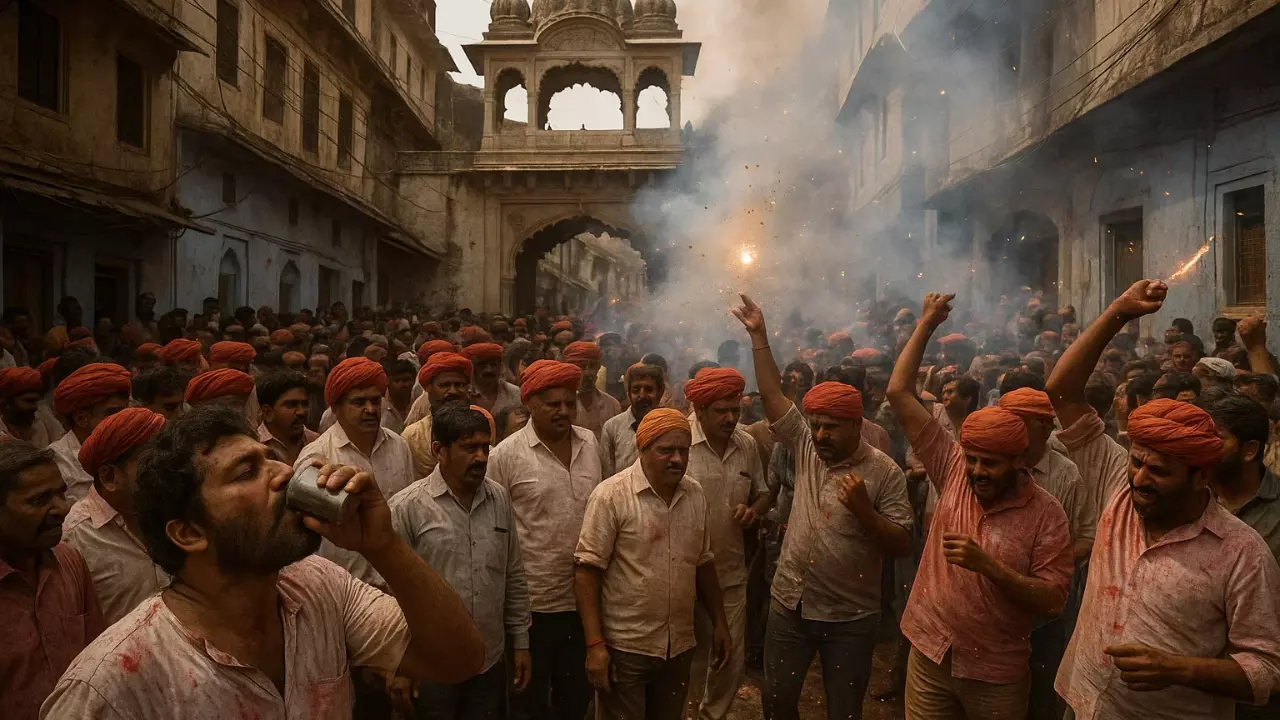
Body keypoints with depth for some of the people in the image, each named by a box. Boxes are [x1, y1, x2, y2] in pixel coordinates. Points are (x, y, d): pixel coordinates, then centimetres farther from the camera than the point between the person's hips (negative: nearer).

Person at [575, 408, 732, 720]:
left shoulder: (696, 495, 3)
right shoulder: (611, 495, -15)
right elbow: (587, 570, -14)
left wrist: (720, 623, 12)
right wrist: (595, 644, -17)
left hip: (680, 647, 5)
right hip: (625, 648, -5)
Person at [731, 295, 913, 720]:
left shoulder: (884, 472, -12)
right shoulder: (806, 447, -1)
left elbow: (902, 545, -12)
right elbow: (772, 394, -4)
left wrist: (863, 509, -27)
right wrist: (758, 336, -8)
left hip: (850, 618, -3)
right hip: (789, 605, 4)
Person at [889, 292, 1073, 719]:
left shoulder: (1046, 514, -12)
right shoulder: (954, 470, -7)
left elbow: (1053, 600, -13)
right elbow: (899, 393, -9)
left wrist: (987, 565, -25)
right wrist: (926, 324, -8)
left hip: (996, 673, -2)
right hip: (929, 653, 2)